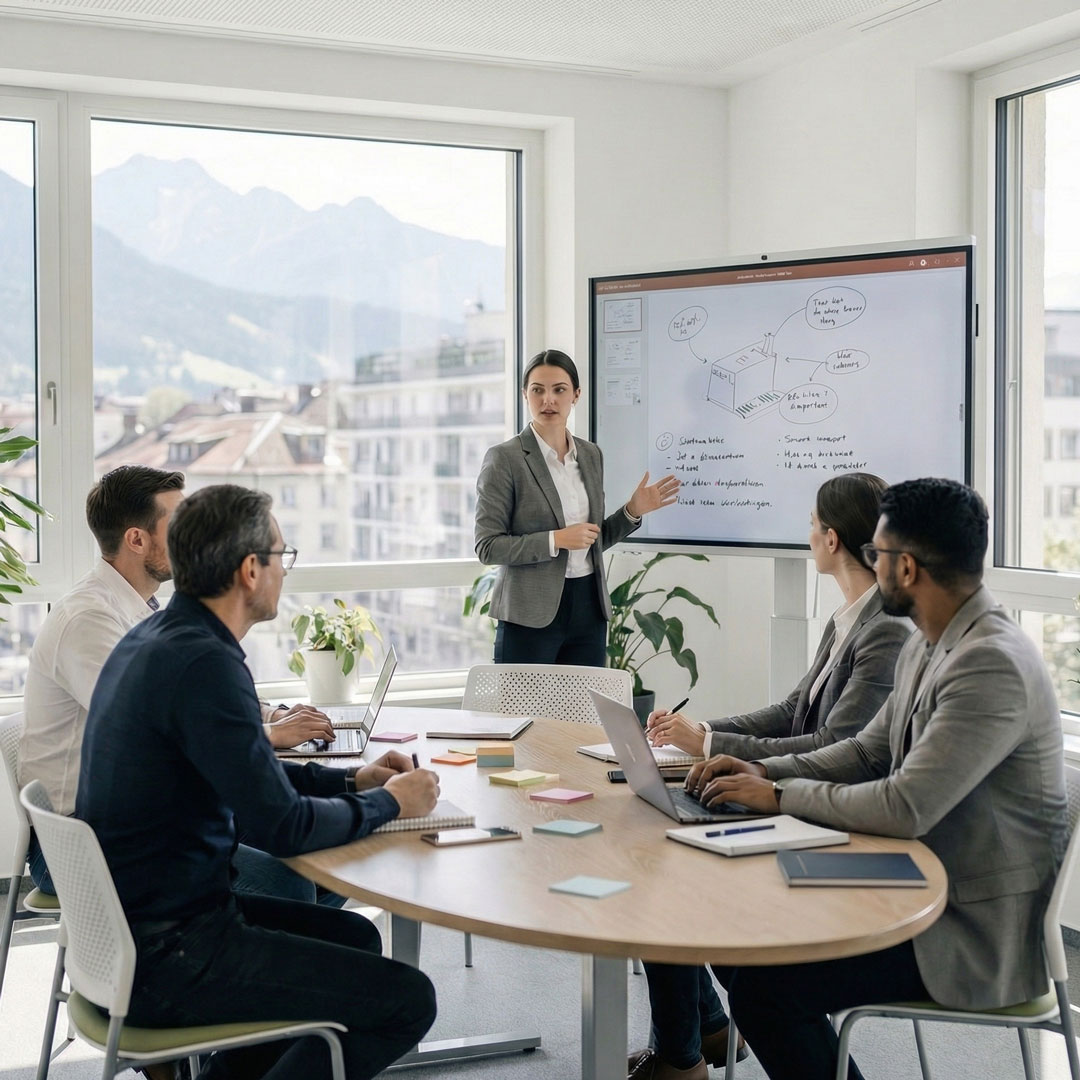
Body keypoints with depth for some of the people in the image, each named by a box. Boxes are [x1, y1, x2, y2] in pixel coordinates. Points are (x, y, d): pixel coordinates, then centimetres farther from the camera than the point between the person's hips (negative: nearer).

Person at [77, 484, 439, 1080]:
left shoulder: (154, 638, 8)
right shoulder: (204, 664, -23)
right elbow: (283, 828, -22)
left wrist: (349, 780, 12)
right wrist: (388, 802, -5)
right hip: (162, 959, -10)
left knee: (354, 936, 22)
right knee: (407, 999, -11)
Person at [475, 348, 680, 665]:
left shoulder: (591, 455, 10)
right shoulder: (504, 458, -8)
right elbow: (487, 546, -11)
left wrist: (632, 511, 2)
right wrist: (556, 540, -19)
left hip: (588, 607, 5)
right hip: (531, 615, -5)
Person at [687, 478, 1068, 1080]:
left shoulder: (993, 664, -24)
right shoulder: (927, 647, 7)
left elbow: (905, 809, -28)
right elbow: (869, 752, 16)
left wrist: (780, 795, -15)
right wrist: (764, 772, 2)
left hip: (973, 935, -10)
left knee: (762, 985, -17)